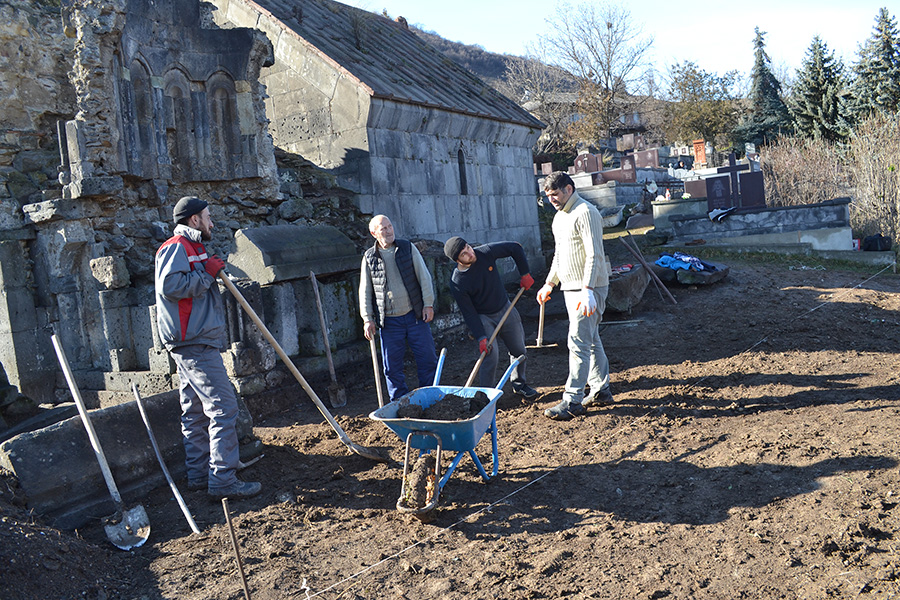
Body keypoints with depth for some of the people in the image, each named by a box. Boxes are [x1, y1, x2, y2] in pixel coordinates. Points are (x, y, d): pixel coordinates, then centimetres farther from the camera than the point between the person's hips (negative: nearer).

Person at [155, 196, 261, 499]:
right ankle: (223, 480, -10)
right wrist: (206, 273, -16)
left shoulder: (191, 248, 24)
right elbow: (170, 285, -24)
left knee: (196, 411, 14)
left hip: (194, 344, 11)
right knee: (223, 407, -12)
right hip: (195, 344, -11)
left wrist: (211, 271, 15)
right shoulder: (177, 246, -9)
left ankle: (199, 475, 21)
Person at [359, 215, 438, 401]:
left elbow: (424, 277, 5)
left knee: (427, 358, 5)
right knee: (392, 366, 4)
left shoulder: (408, 248, 4)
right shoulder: (369, 258, 3)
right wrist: (367, 319, 1)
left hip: (415, 315, 1)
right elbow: (365, 290, 6)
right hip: (389, 321, 0)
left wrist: (428, 304, -3)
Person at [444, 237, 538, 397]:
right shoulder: (457, 283, -25)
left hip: (506, 309, 4)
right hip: (483, 317, -4)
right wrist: (481, 337, -24)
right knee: (491, 354, -19)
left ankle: (519, 384, 36)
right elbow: (469, 313, -19)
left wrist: (524, 274, -5)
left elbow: (515, 248, -5)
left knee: (519, 351, 12)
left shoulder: (485, 252, -18)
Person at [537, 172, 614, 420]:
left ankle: (573, 401, -8)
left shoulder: (585, 212, -14)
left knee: (578, 343, -10)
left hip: (588, 290, -10)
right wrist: (549, 283, 25)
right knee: (591, 341, 15)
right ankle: (602, 390, 24)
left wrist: (587, 290, -29)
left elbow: (593, 255, -22)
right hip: (570, 288, 10)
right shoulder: (560, 217, 17)